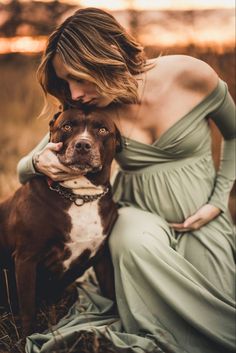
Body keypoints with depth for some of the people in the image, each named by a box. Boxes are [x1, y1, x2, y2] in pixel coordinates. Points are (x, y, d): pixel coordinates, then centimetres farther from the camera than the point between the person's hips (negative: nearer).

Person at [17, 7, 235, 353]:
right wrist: (40, 164, -25)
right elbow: (24, 169, 1)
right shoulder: (87, 113, -8)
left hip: (201, 220, 0)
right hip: (139, 214, 1)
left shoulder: (191, 76, -15)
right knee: (133, 240, -35)